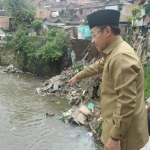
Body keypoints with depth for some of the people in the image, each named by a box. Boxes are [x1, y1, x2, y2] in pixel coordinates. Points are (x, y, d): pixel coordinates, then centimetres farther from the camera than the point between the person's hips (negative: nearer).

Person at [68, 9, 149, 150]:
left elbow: (127, 102, -29)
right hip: (118, 123, 9)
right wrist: (78, 76, 38)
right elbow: (98, 66, 27)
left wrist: (115, 137, -24)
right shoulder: (113, 52, 6)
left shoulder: (121, 57, -26)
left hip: (123, 132, -9)